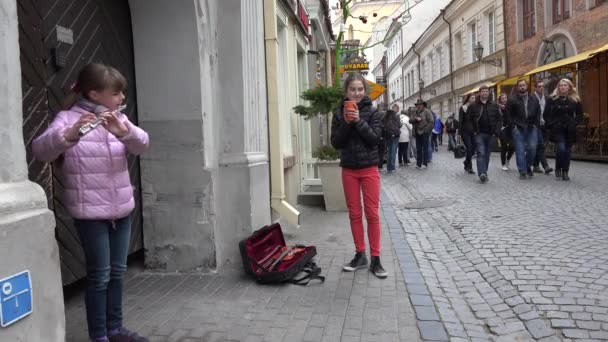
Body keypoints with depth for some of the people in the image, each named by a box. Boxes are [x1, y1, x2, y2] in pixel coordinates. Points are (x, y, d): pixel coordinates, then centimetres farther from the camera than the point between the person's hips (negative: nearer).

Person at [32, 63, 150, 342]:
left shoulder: (118, 118, 8)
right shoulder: (68, 118, -8)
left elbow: (142, 144, -7)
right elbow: (41, 150, -22)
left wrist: (122, 130, -27)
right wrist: (69, 134, -41)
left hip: (121, 209, 6)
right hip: (90, 212, -5)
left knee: (117, 272, 14)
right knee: (99, 275, 1)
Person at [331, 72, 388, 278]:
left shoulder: (371, 112, -2)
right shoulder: (339, 114, 2)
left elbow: (375, 138, -11)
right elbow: (335, 142, -2)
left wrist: (359, 121, -19)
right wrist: (346, 123, -15)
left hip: (369, 169, -2)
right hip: (349, 170, 2)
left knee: (372, 214, 0)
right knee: (354, 214, 8)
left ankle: (375, 259, 7)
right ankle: (360, 255, 20)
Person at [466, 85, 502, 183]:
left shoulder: (494, 106, 10)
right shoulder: (473, 106, 3)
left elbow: (498, 119, 10)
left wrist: (496, 131, -2)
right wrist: (472, 131, -2)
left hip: (490, 134, 3)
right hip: (479, 134, -3)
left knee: (487, 154, 9)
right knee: (481, 153, -15)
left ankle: (484, 173, 19)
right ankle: (482, 174, -24)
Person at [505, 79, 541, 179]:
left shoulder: (534, 99, 13)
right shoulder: (512, 100, 3)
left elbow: (538, 113, 15)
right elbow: (507, 114, 1)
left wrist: (536, 124, 3)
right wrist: (513, 126, -6)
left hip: (531, 128, 2)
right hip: (518, 129, -2)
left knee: (532, 148, -5)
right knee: (520, 150, -3)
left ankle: (528, 166, 18)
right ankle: (522, 171, 1)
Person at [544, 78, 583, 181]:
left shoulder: (575, 100, 5)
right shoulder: (552, 99, 1)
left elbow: (579, 114, 11)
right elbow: (546, 114, 3)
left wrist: (574, 123, -2)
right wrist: (551, 124, -5)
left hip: (570, 130, 2)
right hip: (557, 129, -2)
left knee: (568, 150, 3)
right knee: (561, 148, -14)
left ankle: (565, 172, 12)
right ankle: (558, 170, 4)